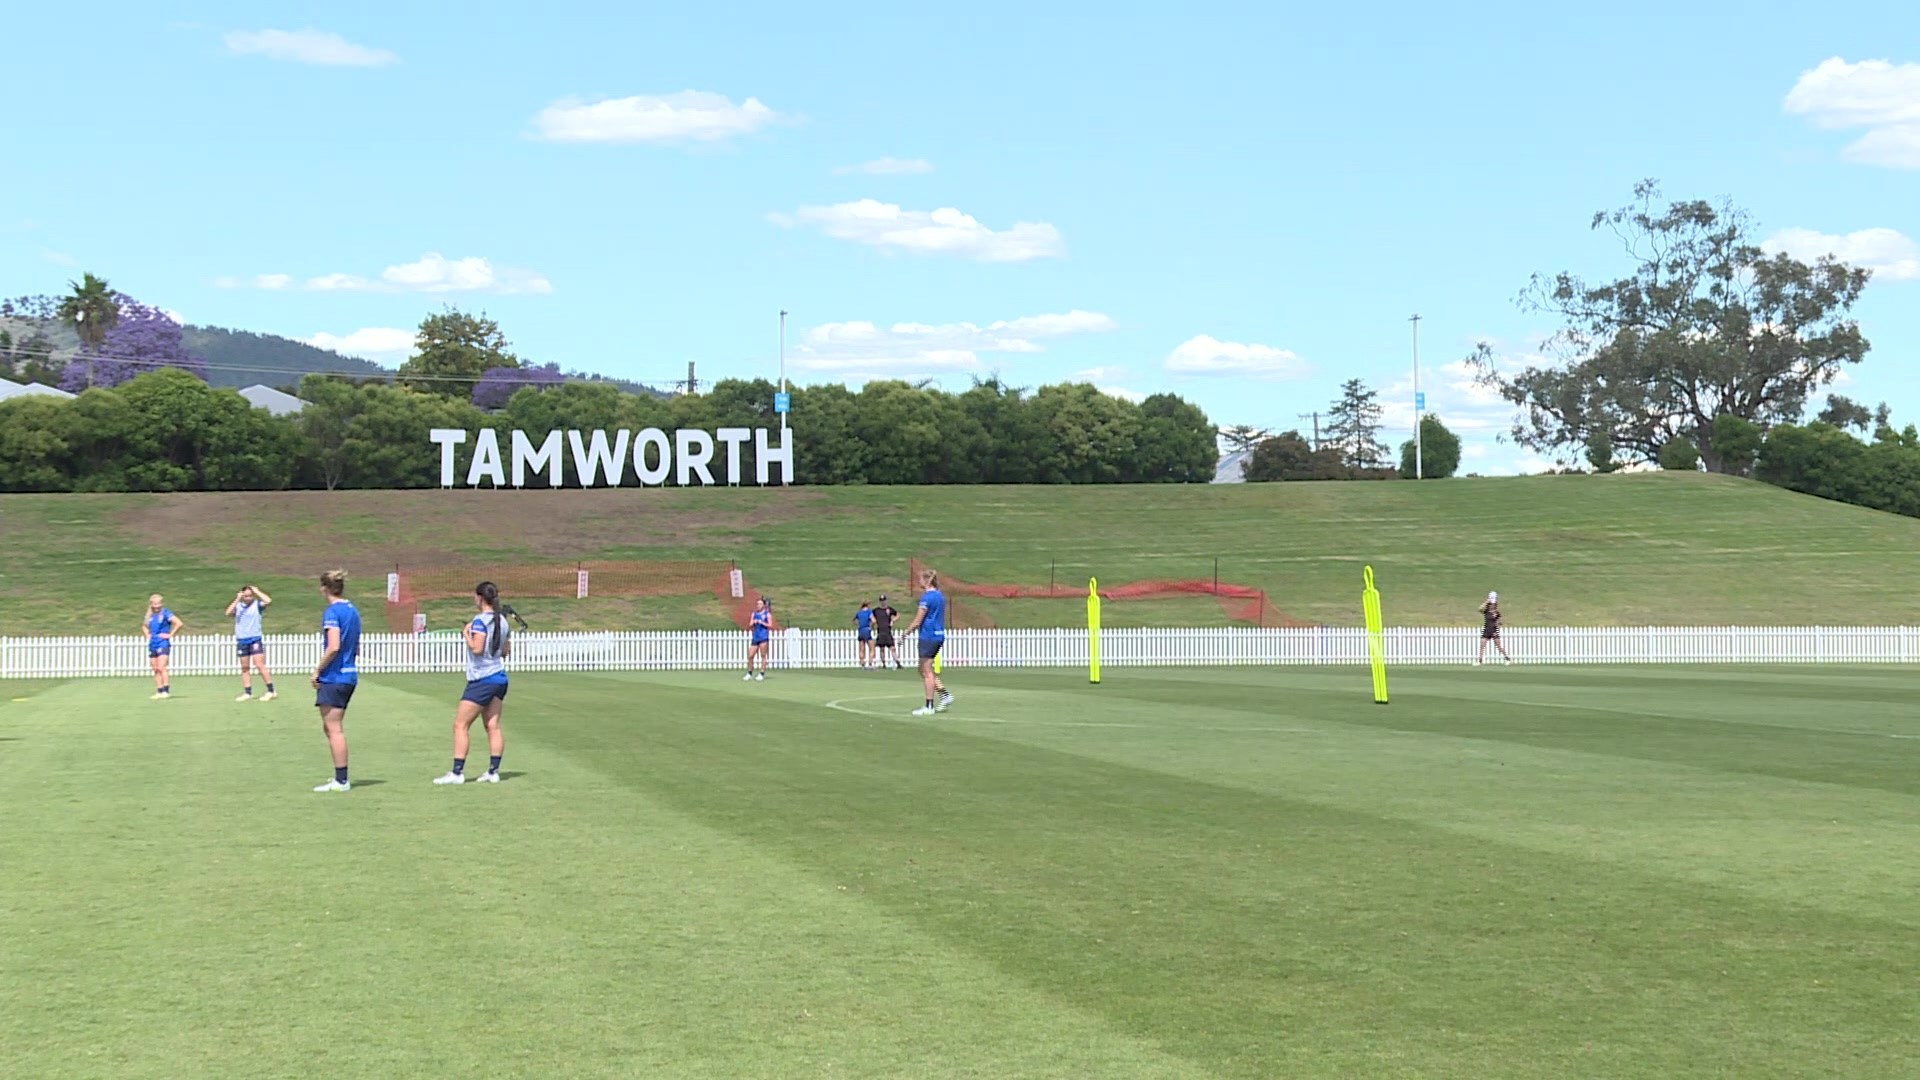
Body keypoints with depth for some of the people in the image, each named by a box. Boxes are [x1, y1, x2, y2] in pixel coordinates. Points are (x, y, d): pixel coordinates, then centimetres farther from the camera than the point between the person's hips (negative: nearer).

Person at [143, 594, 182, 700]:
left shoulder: (165, 614, -8)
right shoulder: (150, 616, 12)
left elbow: (179, 623, -17)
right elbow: (144, 626, 34)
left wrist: (170, 635, -13)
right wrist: (148, 635, 15)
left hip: (163, 644, -7)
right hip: (152, 645, 7)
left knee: (161, 668, -17)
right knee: (156, 670, 8)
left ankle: (165, 690, -18)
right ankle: (159, 691, 13)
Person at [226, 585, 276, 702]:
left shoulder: (257, 605, -1)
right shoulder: (238, 606, 8)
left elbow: (268, 600, -20)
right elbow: (228, 612, -9)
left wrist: (256, 591, -9)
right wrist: (237, 599, -11)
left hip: (255, 639, -4)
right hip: (242, 640, 4)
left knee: (260, 665, -11)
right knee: (245, 668, 6)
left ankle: (271, 691, -8)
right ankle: (247, 693, 10)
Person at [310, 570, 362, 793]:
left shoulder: (332, 612, -13)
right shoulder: (352, 611, 13)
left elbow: (333, 647, -22)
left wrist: (318, 670, -13)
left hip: (333, 677, -9)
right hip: (350, 676, 9)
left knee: (334, 729, -4)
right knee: (331, 728, 17)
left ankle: (341, 781, -2)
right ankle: (340, 777, 20)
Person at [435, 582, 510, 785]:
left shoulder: (480, 620, -14)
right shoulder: (502, 620, 9)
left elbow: (477, 648, -22)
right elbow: (506, 650, 17)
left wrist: (466, 634, -8)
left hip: (481, 680, -8)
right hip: (499, 678, 8)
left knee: (460, 725, -3)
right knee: (493, 726, 7)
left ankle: (457, 772, -6)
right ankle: (493, 771, 5)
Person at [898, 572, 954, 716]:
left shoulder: (927, 597, -14)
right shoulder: (941, 596, 13)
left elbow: (918, 621, -14)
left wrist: (906, 632, -2)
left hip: (928, 637, -9)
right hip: (939, 635, 9)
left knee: (927, 672, -3)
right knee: (924, 670, 17)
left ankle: (929, 706, -1)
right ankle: (944, 694, 9)